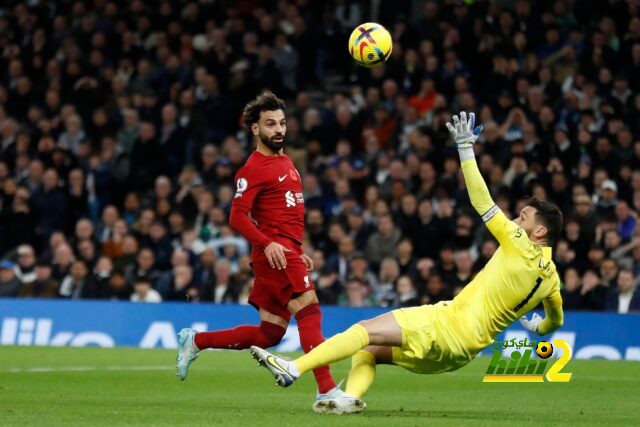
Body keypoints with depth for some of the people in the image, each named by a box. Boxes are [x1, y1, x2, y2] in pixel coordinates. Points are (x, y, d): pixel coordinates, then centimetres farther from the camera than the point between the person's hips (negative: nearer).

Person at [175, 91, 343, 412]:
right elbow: (237, 217, -14)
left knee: (269, 334, 10)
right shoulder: (254, 169, -7)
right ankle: (326, 391, -24)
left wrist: (298, 251, 23)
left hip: (288, 253, 9)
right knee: (310, 312, -19)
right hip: (274, 252, -9)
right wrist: (268, 243, -27)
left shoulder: (285, 162, 20)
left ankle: (195, 341, 23)